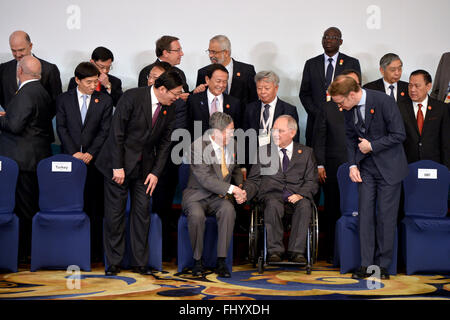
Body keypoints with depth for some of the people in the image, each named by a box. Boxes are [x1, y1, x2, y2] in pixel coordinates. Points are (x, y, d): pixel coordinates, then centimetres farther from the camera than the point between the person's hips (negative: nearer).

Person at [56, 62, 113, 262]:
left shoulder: (104, 101, 6)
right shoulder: (63, 99, 8)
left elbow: (105, 131, 2)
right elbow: (61, 128, 3)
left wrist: (90, 153, -9)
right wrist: (74, 153, -8)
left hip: (94, 160, 0)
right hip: (69, 158, 1)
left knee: (94, 206, -2)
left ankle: (95, 251, 1)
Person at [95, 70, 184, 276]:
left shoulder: (168, 111, 2)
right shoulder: (132, 97, -15)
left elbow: (164, 144, 8)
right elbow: (116, 133, -15)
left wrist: (156, 172, -2)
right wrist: (117, 167, -17)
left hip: (144, 167, 5)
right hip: (119, 164, -5)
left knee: (142, 213, 4)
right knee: (115, 213, 0)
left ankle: (140, 263, 12)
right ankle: (113, 263, 10)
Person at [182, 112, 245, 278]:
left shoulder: (231, 145, 4)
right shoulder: (198, 146, -15)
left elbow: (236, 170, 21)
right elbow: (205, 179, -21)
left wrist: (240, 189, 1)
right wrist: (231, 189, -24)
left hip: (220, 197, 4)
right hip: (197, 196, -4)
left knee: (228, 210, -30)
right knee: (196, 215, -35)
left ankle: (221, 261, -24)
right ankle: (197, 261, -14)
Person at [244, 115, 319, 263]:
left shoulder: (306, 153, 17)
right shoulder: (264, 151, 18)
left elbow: (312, 182, 9)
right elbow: (254, 180, 12)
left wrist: (300, 194, -12)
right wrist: (245, 193, -10)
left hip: (296, 196, 0)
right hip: (272, 195, 0)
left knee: (305, 205, -34)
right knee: (273, 205, -35)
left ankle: (296, 251, -31)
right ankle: (275, 250, -30)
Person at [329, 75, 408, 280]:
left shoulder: (383, 101, -18)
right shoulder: (349, 108, 0)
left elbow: (399, 135, -15)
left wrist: (372, 146, -14)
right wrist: (352, 164, 1)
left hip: (388, 166, -5)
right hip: (365, 167, 5)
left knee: (386, 215, -1)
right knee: (365, 213, 0)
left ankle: (383, 265, 10)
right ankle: (366, 264, 5)